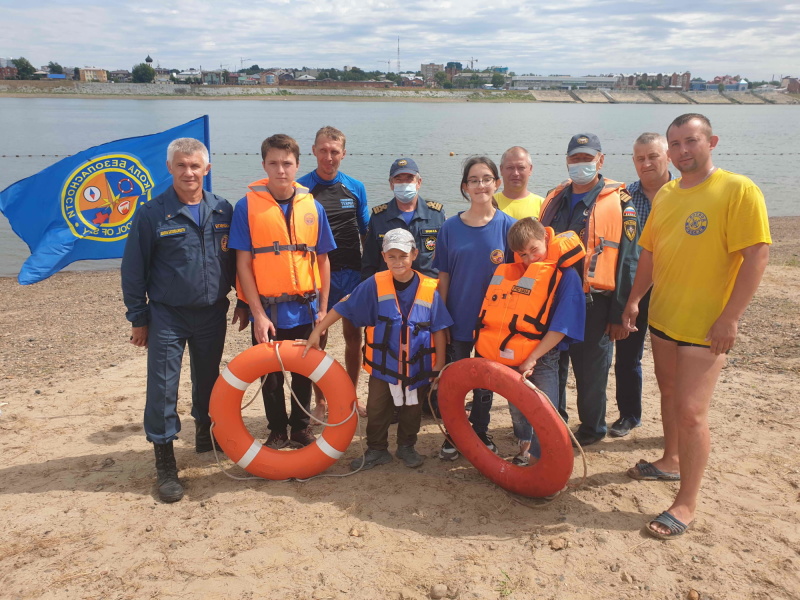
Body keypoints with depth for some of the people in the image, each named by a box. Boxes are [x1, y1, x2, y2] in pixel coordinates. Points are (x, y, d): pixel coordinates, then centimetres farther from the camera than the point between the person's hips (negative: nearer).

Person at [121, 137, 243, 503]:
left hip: (212, 314, 3)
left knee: (208, 381, 17)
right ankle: (165, 463, 10)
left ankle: (206, 434, 40)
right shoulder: (152, 213, -8)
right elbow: (133, 269, -4)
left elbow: (235, 261, 10)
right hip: (167, 316, -3)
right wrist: (138, 318, -3)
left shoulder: (222, 211, 2)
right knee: (162, 389, -2)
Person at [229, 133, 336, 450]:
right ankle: (277, 430, 31)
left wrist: (323, 308, 2)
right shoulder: (247, 206, -6)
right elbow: (243, 263, -7)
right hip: (267, 310, -2)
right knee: (270, 374, 12)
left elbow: (322, 260, 6)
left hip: (305, 309, 2)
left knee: (304, 372, 13)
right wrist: (258, 313, -11)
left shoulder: (312, 207, 2)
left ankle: (301, 427, 32)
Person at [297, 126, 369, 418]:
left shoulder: (356, 188, 6)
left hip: (351, 273, 3)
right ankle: (320, 401, 19)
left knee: (353, 336, 8)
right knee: (318, 339, 5)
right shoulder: (301, 188, -3)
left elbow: (365, 232, 12)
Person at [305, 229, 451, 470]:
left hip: (418, 366, 0)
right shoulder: (375, 285, -10)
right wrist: (317, 332, -11)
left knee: (412, 410, 16)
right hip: (383, 364, 0)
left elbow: (438, 330, -4)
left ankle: (406, 447, 37)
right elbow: (343, 307, -8)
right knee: (376, 409, 11)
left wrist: (439, 364, -3)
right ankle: (376, 450, 30)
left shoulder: (429, 289, -10)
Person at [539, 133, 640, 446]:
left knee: (591, 373, 9)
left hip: (593, 305, -5)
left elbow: (628, 262, -7)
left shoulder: (619, 203, -5)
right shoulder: (554, 198, 11)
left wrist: (620, 314, -9)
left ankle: (591, 429, 28)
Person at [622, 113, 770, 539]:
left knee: (690, 410, -6)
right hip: (662, 316, 7)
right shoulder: (665, 194, 8)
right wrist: (635, 299, 9)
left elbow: (756, 255, -17)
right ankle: (671, 461, 42)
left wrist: (729, 317, -20)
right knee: (668, 393, 20)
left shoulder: (738, 190, -13)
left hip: (706, 325, -7)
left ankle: (686, 503, 8)